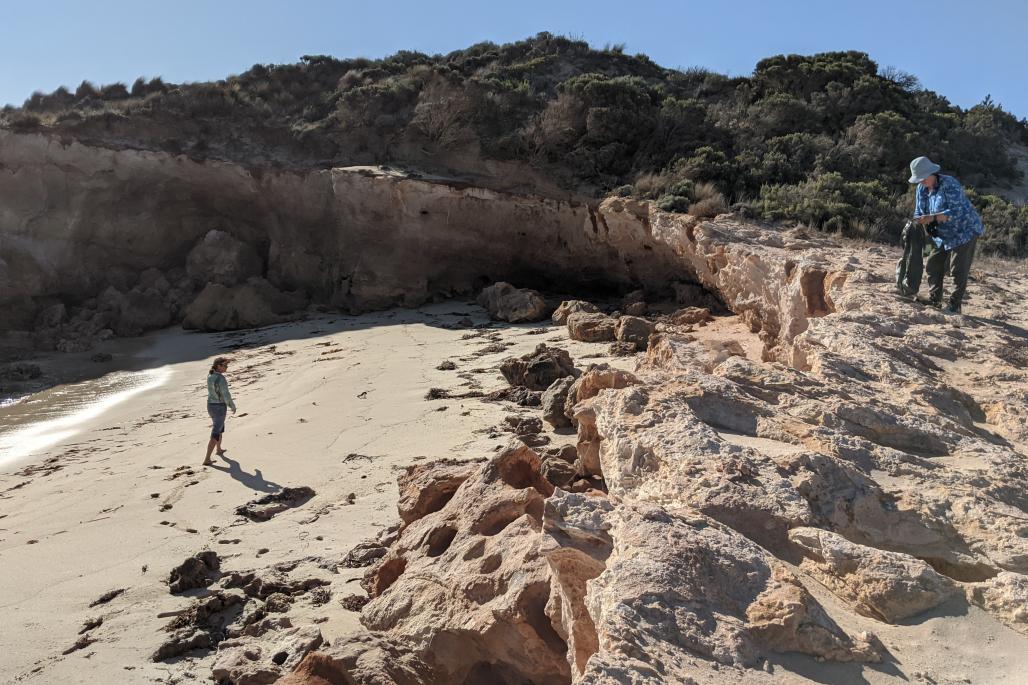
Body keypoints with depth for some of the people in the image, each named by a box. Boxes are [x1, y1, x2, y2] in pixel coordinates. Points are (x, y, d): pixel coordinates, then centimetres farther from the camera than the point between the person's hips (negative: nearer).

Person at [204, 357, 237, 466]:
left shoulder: (210, 375, 2)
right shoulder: (221, 379, -26)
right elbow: (226, 396, -22)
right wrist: (233, 407, -4)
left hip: (211, 405, 9)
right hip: (219, 408, -9)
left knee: (220, 428, 31)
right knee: (215, 434, 0)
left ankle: (219, 450, 49)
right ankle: (206, 460, -1)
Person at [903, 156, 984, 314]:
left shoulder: (949, 185, -23)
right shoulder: (922, 188, 0)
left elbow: (956, 211, -30)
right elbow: (919, 211, 5)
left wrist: (932, 218, -39)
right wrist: (918, 222, -17)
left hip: (965, 231, -8)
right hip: (943, 235, 8)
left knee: (958, 270, -8)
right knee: (932, 265, 7)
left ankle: (955, 305, -3)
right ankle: (934, 300, 17)